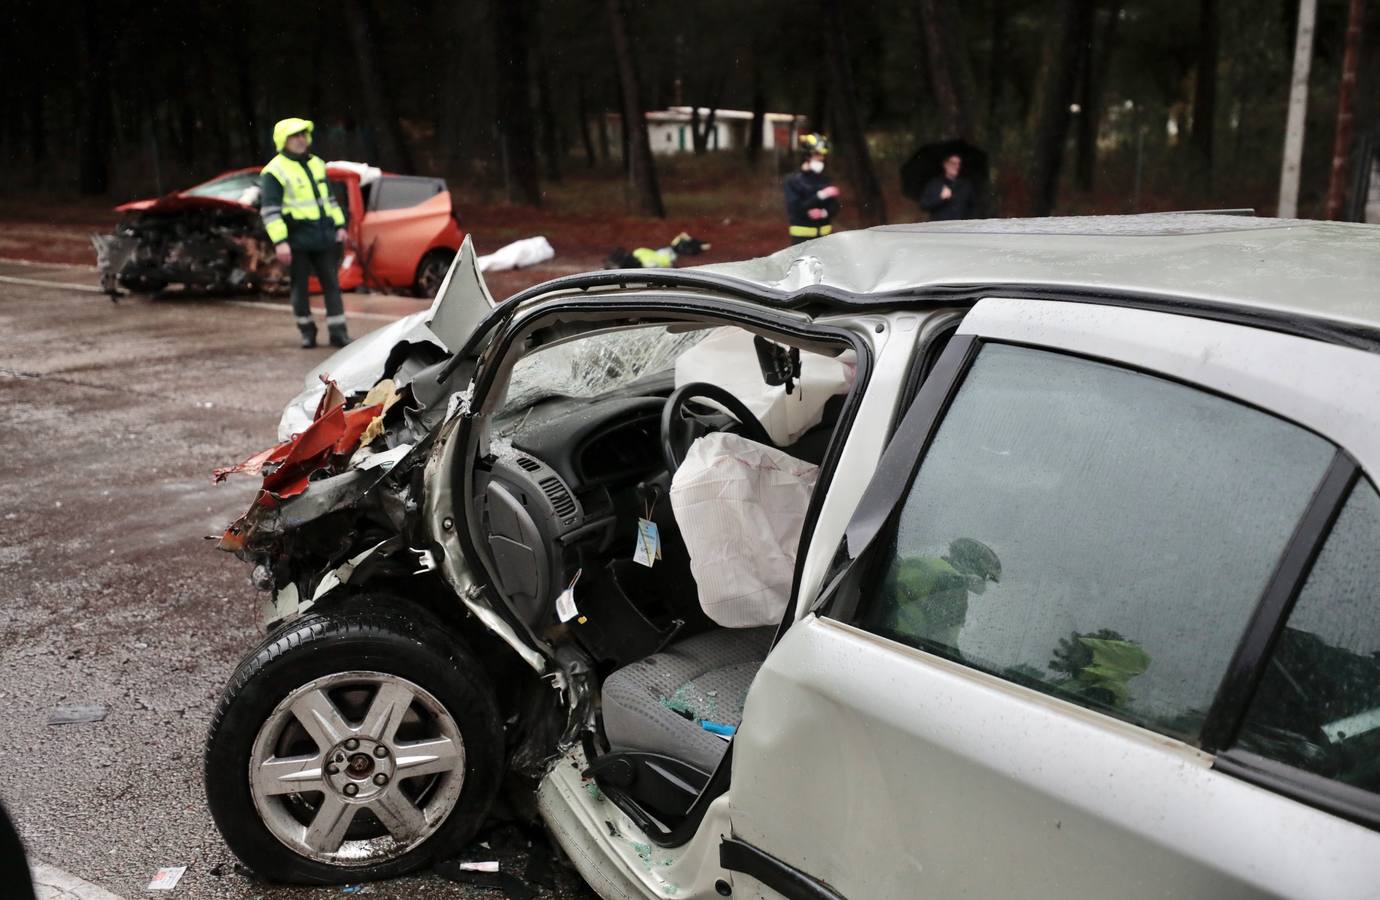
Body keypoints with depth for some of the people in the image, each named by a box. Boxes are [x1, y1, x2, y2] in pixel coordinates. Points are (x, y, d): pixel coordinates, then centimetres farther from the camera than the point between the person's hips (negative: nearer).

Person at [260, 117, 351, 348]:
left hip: (324, 236, 5)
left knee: (331, 284, 3)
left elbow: (328, 198, 24)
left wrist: (339, 225, 16)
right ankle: (307, 331, 17)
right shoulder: (274, 171, -6)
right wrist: (279, 242, -18)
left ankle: (338, 332, 5)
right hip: (297, 240, -5)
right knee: (300, 286, 4)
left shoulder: (317, 164, 16)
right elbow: (270, 210, -11)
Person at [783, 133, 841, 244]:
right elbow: (795, 208, -16)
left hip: (824, 234, 5)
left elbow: (834, 206, 7)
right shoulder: (794, 180, -6)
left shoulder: (825, 179, 8)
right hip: (802, 235, -5)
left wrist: (824, 213, -16)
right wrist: (820, 195, -21)